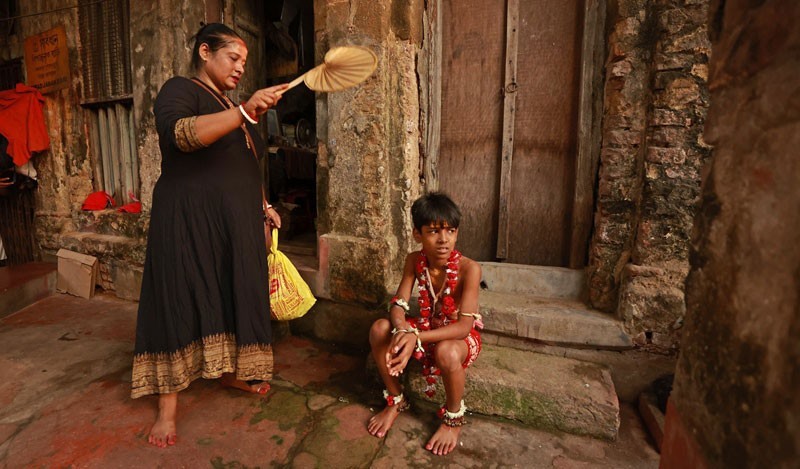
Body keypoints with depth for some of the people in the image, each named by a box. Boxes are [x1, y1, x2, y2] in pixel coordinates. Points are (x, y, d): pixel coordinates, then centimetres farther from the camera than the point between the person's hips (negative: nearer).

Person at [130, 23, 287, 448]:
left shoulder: (231, 107, 20)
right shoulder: (180, 89, -4)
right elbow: (179, 134, -27)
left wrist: (261, 206, 15)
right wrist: (245, 113, -36)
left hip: (234, 223, 8)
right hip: (190, 221, -7)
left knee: (232, 298, 12)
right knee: (181, 304, -3)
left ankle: (230, 372, 30)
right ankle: (167, 406, 8)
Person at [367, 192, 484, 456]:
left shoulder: (469, 269, -27)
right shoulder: (414, 261, -13)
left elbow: (464, 325, -30)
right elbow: (398, 305, -13)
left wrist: (416, 337, -41)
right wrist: (402, 330, -37)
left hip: (459, 336, -4)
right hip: (425, 329, 4)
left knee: (446, 352, -38)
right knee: (380, 329, -19)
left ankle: (453, 419, -4)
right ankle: (396, 401, 5)